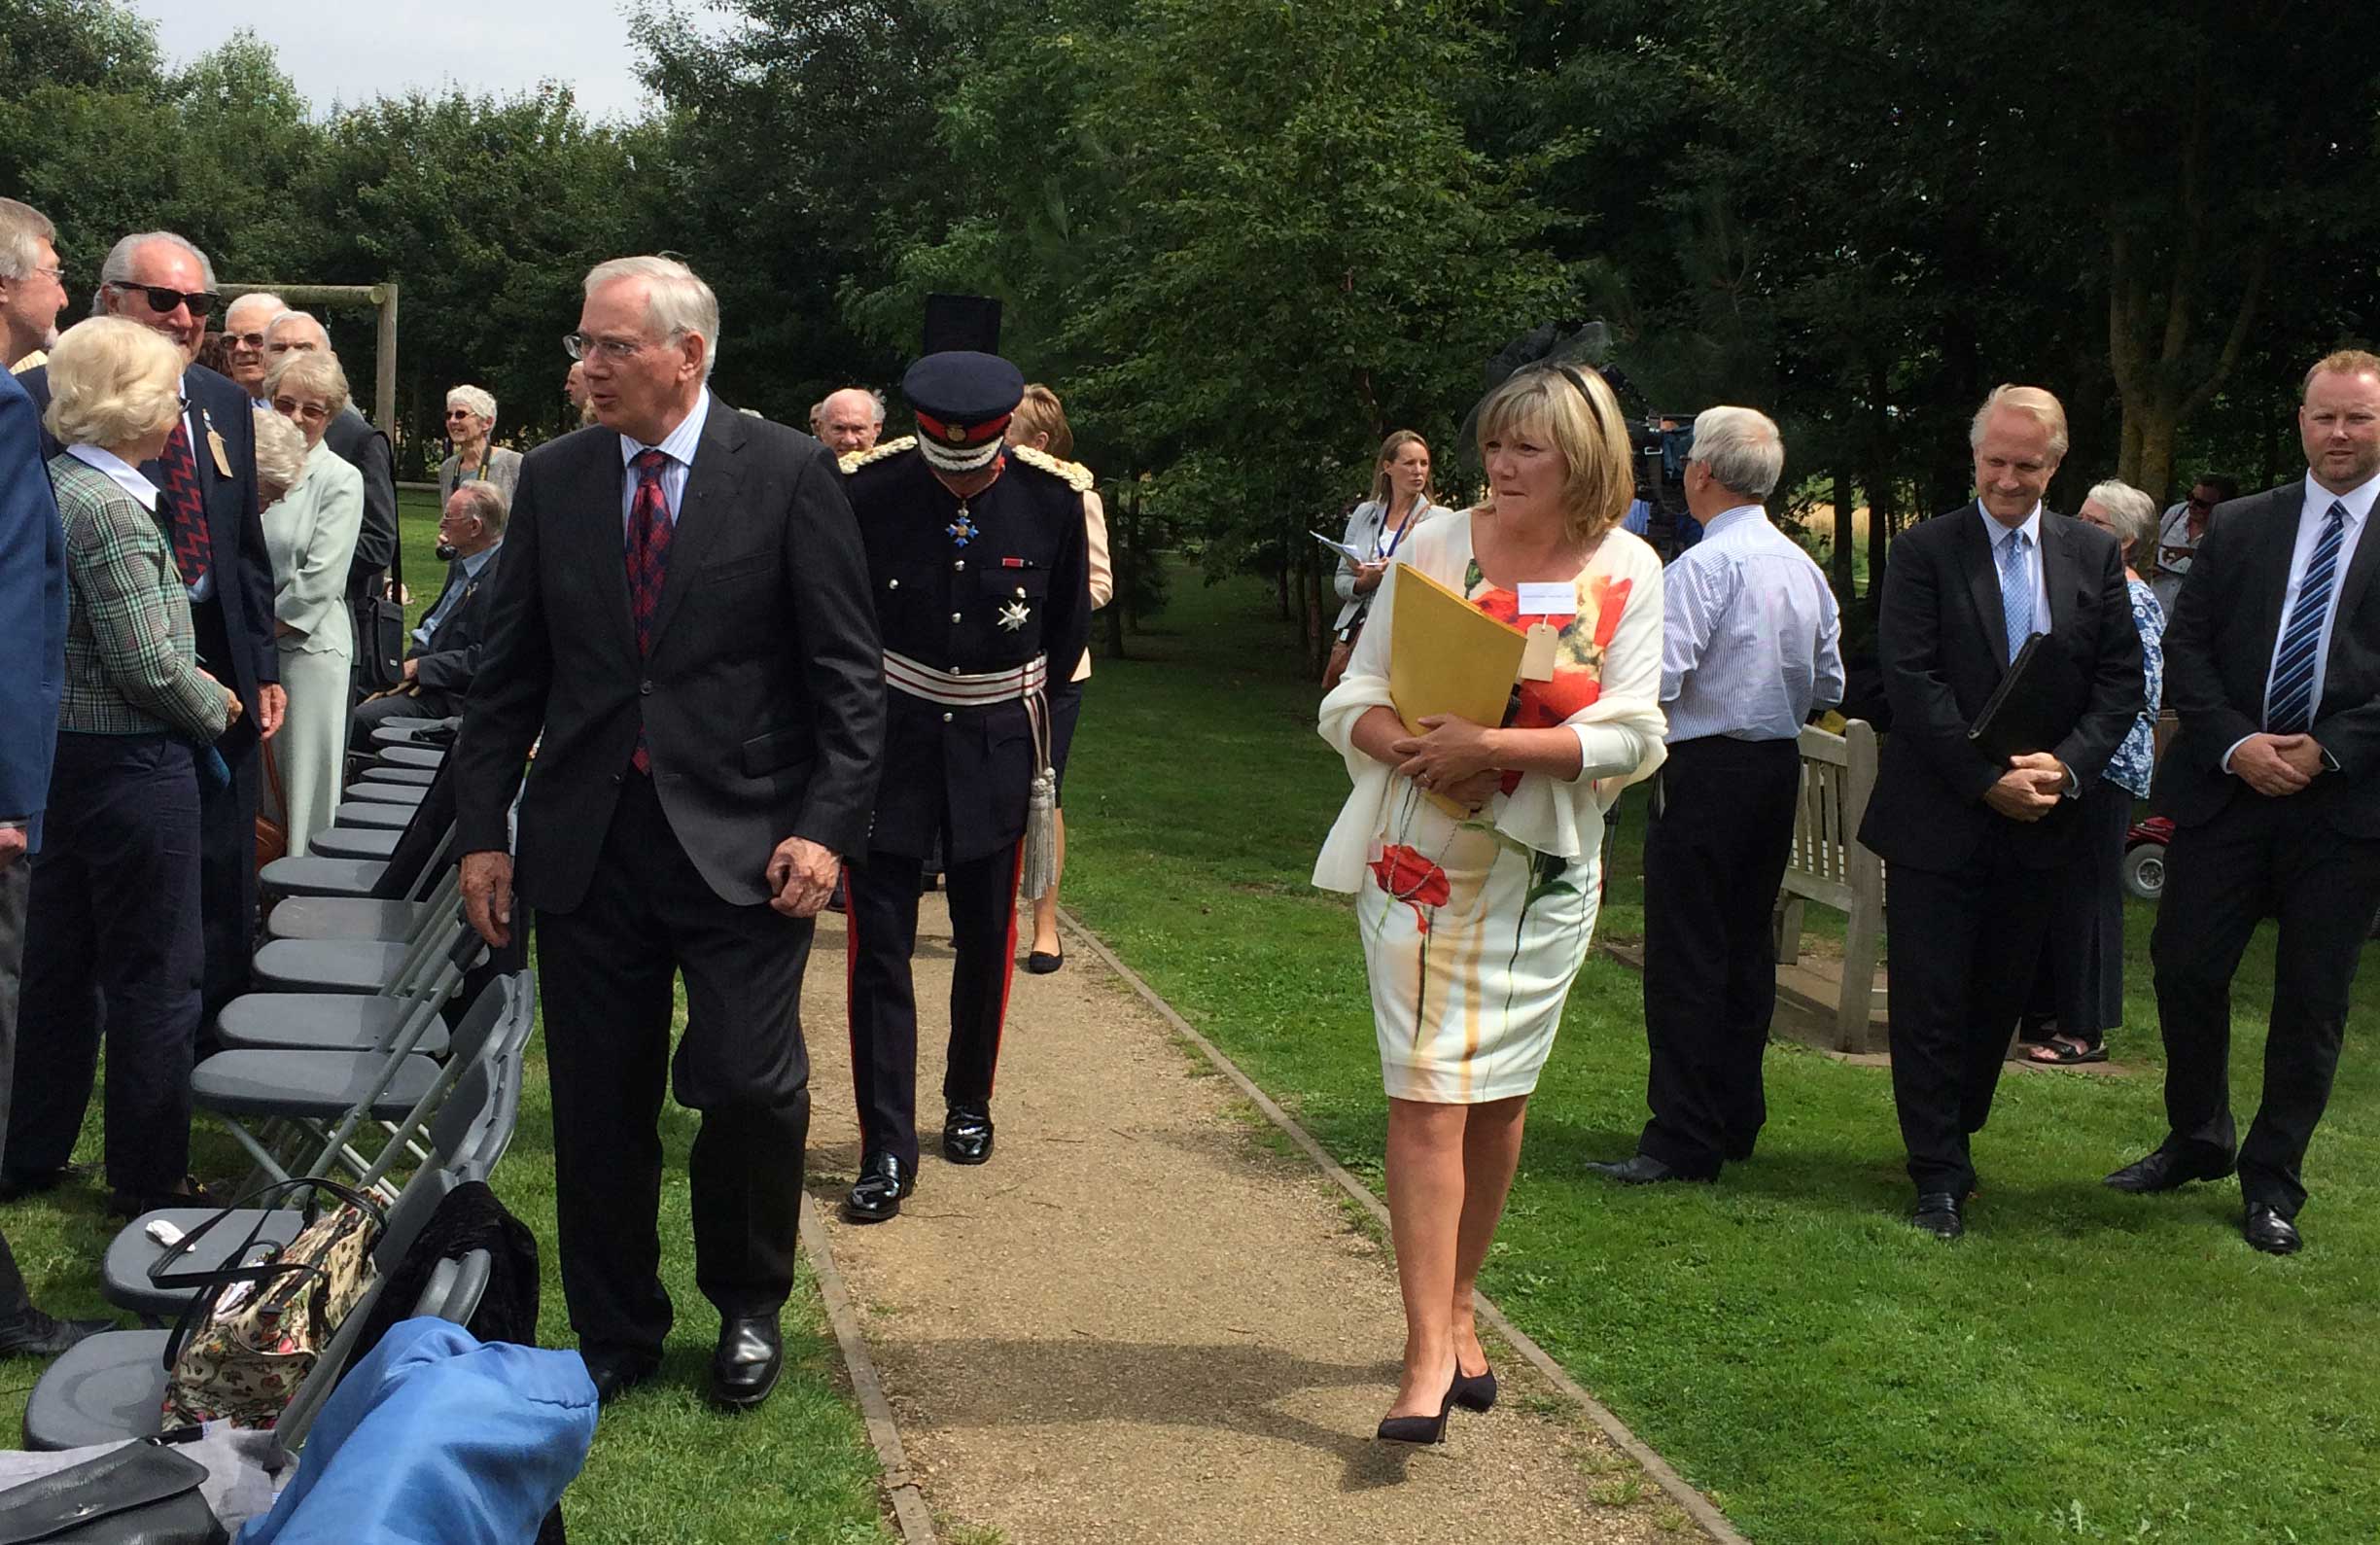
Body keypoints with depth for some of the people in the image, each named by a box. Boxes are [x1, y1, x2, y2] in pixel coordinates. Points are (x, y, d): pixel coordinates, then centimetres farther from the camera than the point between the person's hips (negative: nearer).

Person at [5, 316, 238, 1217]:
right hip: (131, 769, -9)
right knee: (154, 976, 3)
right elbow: (150, 665, -20)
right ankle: (148, 1178, 14)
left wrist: (198, 690, 10)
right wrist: (216, 705, -4)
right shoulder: (110, 506, -19)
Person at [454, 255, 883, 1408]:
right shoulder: (553, 478, 8)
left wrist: (827, 826, -11)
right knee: (598, 1107, 8)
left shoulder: (788, 472, -3)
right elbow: (508, 672, 11)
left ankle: (748, 1308, 20)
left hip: (741, 840, -3)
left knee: (751, 1086, -7)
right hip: (585, 840, 3)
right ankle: (615, 1333, 26)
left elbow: (848, 671, -4)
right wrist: (481, 830, 6)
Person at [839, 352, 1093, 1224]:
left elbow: (1070, 621, 7)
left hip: (996, 743, 1)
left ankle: (969, 1103, 33)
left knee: (986, 940, 11)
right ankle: (887, 1151, 1)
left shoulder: (1053, 496, -10)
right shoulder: (866, 489, -13)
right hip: (890, 735, -1)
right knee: (879, 943, -4)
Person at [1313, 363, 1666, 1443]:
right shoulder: (1436, 546, -1)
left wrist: (1495, 746, -21)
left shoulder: (1627, 573, -2)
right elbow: (1352, 700, -1)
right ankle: (1429, 1356, -4)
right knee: (1428, 1098, -7)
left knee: (1498, 1095, 11)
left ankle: (1456, 1306, 29)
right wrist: (1414, 748, -23)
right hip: (1419, 858, -1)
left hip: (1543, 872, 1)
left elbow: (1631, 738, -9)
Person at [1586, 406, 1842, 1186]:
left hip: (1706, 770, -8)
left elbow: (1656, 680, -21)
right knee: (1747, 944, 15)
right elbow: (1828, 687, 17)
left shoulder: (1704, 565, -15)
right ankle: (1736, 1118, 23)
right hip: (1780, 765, 8)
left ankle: (1682, 1141, -3)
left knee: (1685, 955, -5)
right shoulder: (1804, 566, 10)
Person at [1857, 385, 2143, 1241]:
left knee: (1999, 997, 13)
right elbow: (1911, 681, -11)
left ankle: (1953, 1135, 31)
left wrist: (2067, 766, -11)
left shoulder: (2094, 555, 7)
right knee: (1930, 1001, 0)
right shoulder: (1925, 550, -4)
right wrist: (1986, 779, -16)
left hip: (2040, 819, 3)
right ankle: (1939, 1174, 9)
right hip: (1939, 817, -3)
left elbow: (2122, 680, 5)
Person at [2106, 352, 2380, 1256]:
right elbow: (2186, 647, 4)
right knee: (2185, 968, 4)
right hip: (2227, 788, 2)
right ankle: (2196, 1143, 26)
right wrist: (2235, 744, -10)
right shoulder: (2239, 527, 9)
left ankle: (2273, 1180, 20)